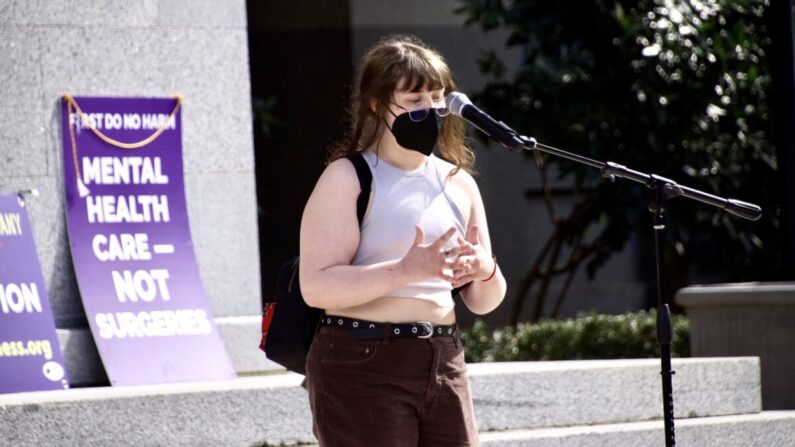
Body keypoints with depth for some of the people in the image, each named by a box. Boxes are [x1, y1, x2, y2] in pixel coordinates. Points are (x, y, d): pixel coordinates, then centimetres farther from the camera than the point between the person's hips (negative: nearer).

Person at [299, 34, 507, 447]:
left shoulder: (458, 182, 14)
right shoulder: (347, 177, -5)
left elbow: (482, 302, 16)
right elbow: (317, 285, -17)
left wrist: (486, 272, -8)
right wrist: (407, 270, -28)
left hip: (443, 362, 7)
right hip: (362, 365, -7)